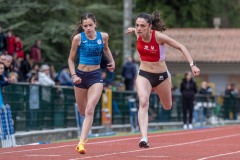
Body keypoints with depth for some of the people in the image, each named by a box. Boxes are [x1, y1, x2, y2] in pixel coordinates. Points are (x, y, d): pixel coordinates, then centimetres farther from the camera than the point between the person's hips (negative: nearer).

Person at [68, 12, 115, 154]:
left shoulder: (103, 36, -2)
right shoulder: (78, 38, -8)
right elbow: (71, 59, 1)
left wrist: (112, 61, 8)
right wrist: (73, 75, -12)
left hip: (96, 75, -1)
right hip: (81, 75, 1)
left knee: (90, 110, -18)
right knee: (83, 111, 14)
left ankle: (82, 142, -24)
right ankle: (85, 136, 47)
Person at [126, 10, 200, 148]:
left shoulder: (159, 36, -24)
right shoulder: (138, 34, -13)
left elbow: (181, 47, -18)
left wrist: (192, 65, -24)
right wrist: (132, 30, 30)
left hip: (161, 75, -1)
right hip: (144, 75, 1)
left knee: (167, 107, 21)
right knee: (143, 102, -26)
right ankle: (144, 138, -33)